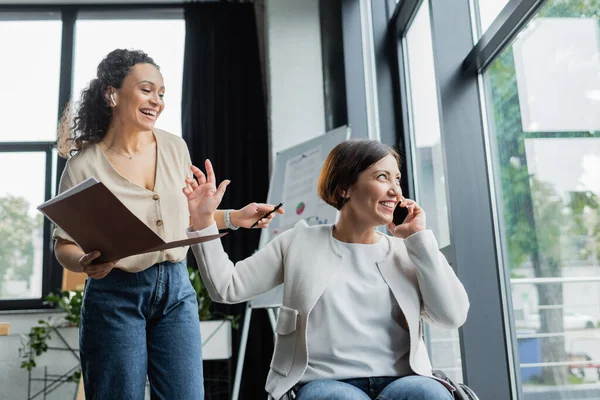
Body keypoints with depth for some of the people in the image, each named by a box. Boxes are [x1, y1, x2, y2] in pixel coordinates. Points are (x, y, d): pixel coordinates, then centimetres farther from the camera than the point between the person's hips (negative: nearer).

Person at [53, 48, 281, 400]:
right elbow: (65, 245, -4)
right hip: (115, 296, -3)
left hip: (176, 291, 4)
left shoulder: (176, 148, 3)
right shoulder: (85, 165, -9)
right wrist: (85, 263, -24)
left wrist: (234, 217, 5)